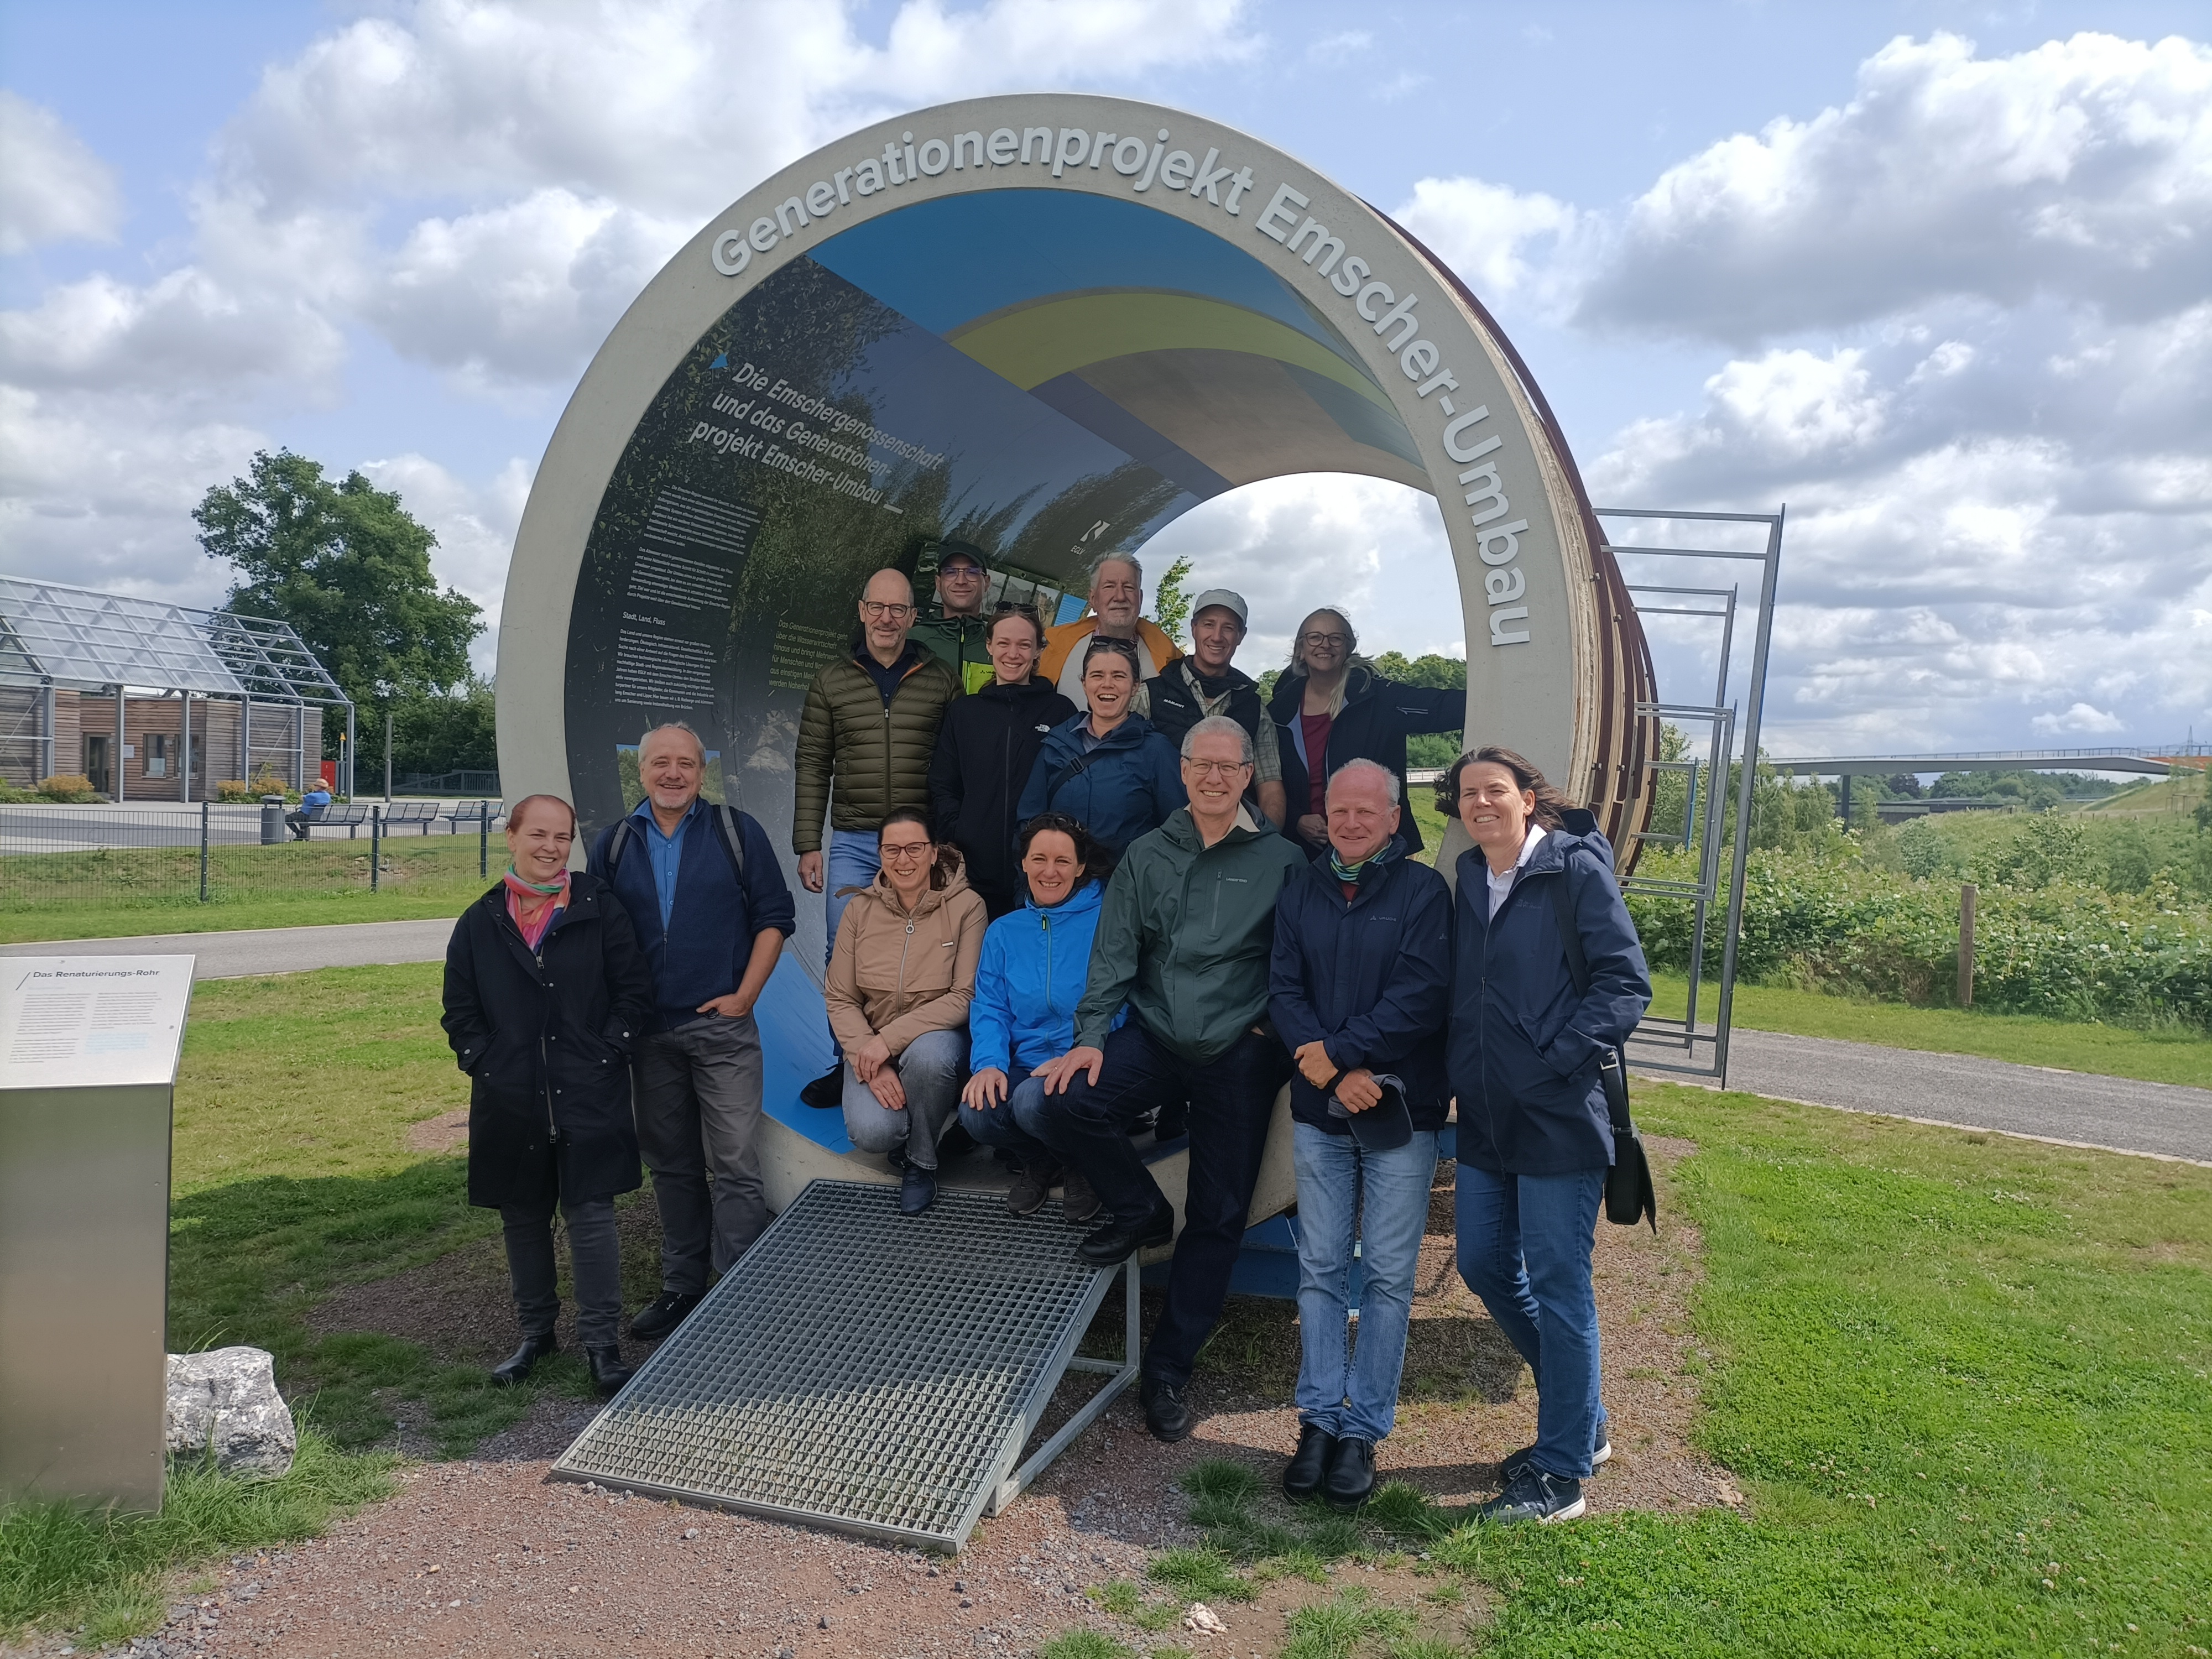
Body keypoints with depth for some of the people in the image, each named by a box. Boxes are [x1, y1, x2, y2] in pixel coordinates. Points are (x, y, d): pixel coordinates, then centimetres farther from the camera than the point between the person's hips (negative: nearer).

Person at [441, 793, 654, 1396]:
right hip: (510, 1101, 3)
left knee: (590, 1211, -4)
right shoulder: (481, 923, 5)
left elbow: (634, 991, 0)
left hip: (588, 1096, -3)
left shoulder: (599, 909, -1)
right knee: (523, 1216, 14)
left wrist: (606, 1054, -7)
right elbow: (460, 1012, 10)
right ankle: (536, 1330, 31)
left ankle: (602, 1341, 6)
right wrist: (483, 1063, -2)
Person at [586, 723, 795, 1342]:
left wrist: (744, 996, -6)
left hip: (722, 1027, -3)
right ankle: (682, 1285, 26)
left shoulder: (737, 832, 1)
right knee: (671, 1164, 14)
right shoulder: (616, 843, 9)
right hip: (648, 1032, 4)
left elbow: (774, 918, 1)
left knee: (735, 1165, -6)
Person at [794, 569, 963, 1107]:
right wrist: (808, 846, 1)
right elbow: (811, 768, 7)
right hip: (852, 845, 1)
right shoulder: (832, 681, 7)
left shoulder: (942, 681, 4)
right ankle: (847, 1064, 16)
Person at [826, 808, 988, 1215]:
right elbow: (839, 998, -1)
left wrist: (891, 1037, -23)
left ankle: (922, 1162, -9)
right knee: (872, 1132, -27)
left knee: (927, 1054, -38)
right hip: (872, 1044, 2)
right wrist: (869, 1061, -17)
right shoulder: (861, 909, -1)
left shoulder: (966, 906, -10)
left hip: (939, 1035, -2)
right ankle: (902, 1132, 14)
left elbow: (965, 997, -15)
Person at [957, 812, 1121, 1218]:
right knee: (976, 1113, -25)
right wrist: (988, 1063, -14)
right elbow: (989, 1007, 6)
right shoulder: (1004, 932, 12)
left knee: (1031, 1101, -33)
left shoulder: (1103, 919, -4)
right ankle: (1036, 1164, 11)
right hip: (1025, 1064, 4)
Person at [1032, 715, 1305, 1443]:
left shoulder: (1281, 860, -1)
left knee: (1218, 1219, 3)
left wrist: (1277, 1032, -7)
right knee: (1064, 1105, -25)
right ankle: (1139, 1212, 5)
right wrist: (1091, 1037, -9)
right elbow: (1115, 954, 1)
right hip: (1154, 1036, 2)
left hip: (1239, 1055, -1)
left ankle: (1168, 1371, 19)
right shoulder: (1147, 855, 5)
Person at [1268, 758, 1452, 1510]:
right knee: (1320, 1270, 8)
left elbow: (1422, 996, -14)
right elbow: (1284, 991, 1)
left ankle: (1364, 1428, 13)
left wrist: (1338, 1051, -16)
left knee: (1388, 1276, 3)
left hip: (1400, 1113, -3)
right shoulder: (1300, 893, 8)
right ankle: (1320, 1418, 17)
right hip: (1319, 1111, 3)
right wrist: (1335, 1075, -13)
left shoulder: (1423, 891, -4)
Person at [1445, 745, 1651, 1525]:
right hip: (1486, 1117, 7)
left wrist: (1556, 1062, -18)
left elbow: (1626, 984, -13)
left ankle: (1561, 1472, 16)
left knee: (1558, 1285, 1)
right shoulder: (1467, 883, 10)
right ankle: (1582, 1422, 33)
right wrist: (1461, 1073, 5)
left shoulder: (1577, 870, -9)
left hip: (1558, 1116, -7)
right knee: (1484, 1265, 14)